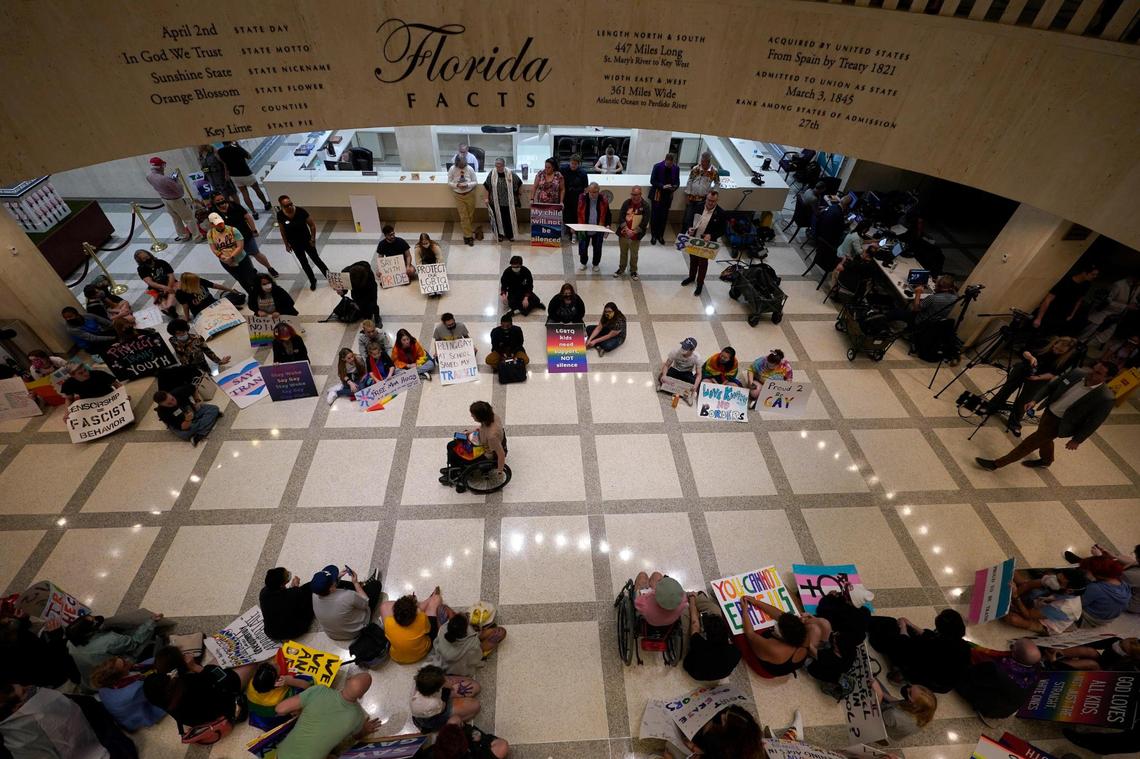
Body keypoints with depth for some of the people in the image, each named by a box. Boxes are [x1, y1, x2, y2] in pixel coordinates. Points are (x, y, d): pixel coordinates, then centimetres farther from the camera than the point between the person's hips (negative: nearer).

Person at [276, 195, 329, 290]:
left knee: (316, 259, 8)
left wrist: (313, 239, -11)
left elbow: (312, 225, -12)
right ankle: (312, 281, 32)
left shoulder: (301, 211, -21)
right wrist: (286, 244, 3)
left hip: (307, 240, -2)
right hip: (294, 244, 2)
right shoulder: (280, 215, -14)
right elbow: (283, 231, -2)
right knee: (304, 263, 15)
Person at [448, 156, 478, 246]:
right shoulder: (452, 169, -13)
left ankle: (467, 233, 32)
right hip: (458, 196, -1)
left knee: (470, 215, 11)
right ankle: (469, 235, 8)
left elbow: (475, 181, -5)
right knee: (464, 216, 1)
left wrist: (467, 185, -25)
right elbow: (449, 182, -5)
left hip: (470, 194, 1)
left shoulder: (470, 169, -13)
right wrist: (457, 185, -25)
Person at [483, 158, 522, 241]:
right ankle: (500, 234, 29)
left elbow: (519, 183, 3)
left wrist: (514, 193, 9)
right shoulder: (491, 174, -7)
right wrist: (487, 198, 1)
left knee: (509, 217, 8)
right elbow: (487, 187, 2)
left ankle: (510, 235, 26)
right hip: (496, 201, 1)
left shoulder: (510, 173, -11)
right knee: (498, 217, 11)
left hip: (508, 201, -1)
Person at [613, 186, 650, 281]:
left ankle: (633, 271, 30)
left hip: (636, 236, -2)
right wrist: (627, 229, -19)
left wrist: (634, 232, -19)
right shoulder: (626, 203, -2)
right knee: (623, 253, 17)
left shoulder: (645, 206, -9)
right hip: (623, 234, 2)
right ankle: (621, 269, 35)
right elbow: (620, 217, -7)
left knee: (634, 255, 12)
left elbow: (645, 222, -12)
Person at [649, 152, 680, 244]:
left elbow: (677, 182, 5)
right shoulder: (657, 166, -12)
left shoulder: (676, 168, -4)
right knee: (655, 216, 6)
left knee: (664, 217, 10)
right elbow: (652, 181, -10)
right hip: (657, 195, -2)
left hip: (668, 195, 2)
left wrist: (674, 187, -18)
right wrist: (662, 186, -23)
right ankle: (653, 236, 20)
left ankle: (660, 235, 24)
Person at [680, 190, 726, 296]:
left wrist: (711, 235, -27)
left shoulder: (720, 213, -17)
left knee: (703, 263, 10)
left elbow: (721, 230, -10)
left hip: (706, 242, -4)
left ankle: (700, 283, 27)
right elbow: (691, 219, 5)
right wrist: (689, 228, -15)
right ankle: (691, 277, 46)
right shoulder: (699, 206, -8)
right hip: (693, 239, 4)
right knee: (693, 259, 22)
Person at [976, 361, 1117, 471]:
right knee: (1044, 439, 29)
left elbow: (1094, 421, -15)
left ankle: (997, 464, 11)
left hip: (1059, 422, -6)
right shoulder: (1077, 373, -16)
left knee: (1031, 442, 1)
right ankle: (1046, 460, 58)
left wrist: (1077, 440, -8)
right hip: (1049, 410, 6)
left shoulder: (1105, 398, -27)